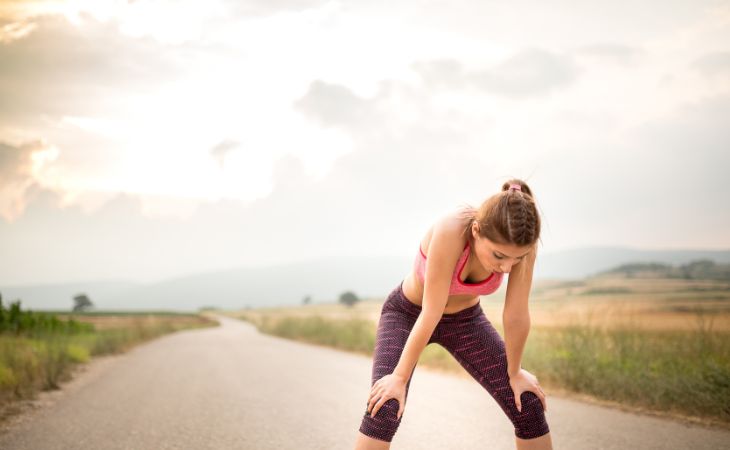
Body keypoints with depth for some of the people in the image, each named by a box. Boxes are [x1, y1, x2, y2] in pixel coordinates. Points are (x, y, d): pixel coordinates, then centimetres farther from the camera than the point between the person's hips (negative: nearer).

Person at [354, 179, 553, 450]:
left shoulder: (520, 242, -28)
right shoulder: (450, 233, -40)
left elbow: (516, 315, -17)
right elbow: (430, 315, -33)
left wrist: (514, 372, -5)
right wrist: (400, 377, -23)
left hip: (464, 319, 4)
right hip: (407, 314, -4)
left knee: (529, 408, -4)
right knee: (384, 409, -24)